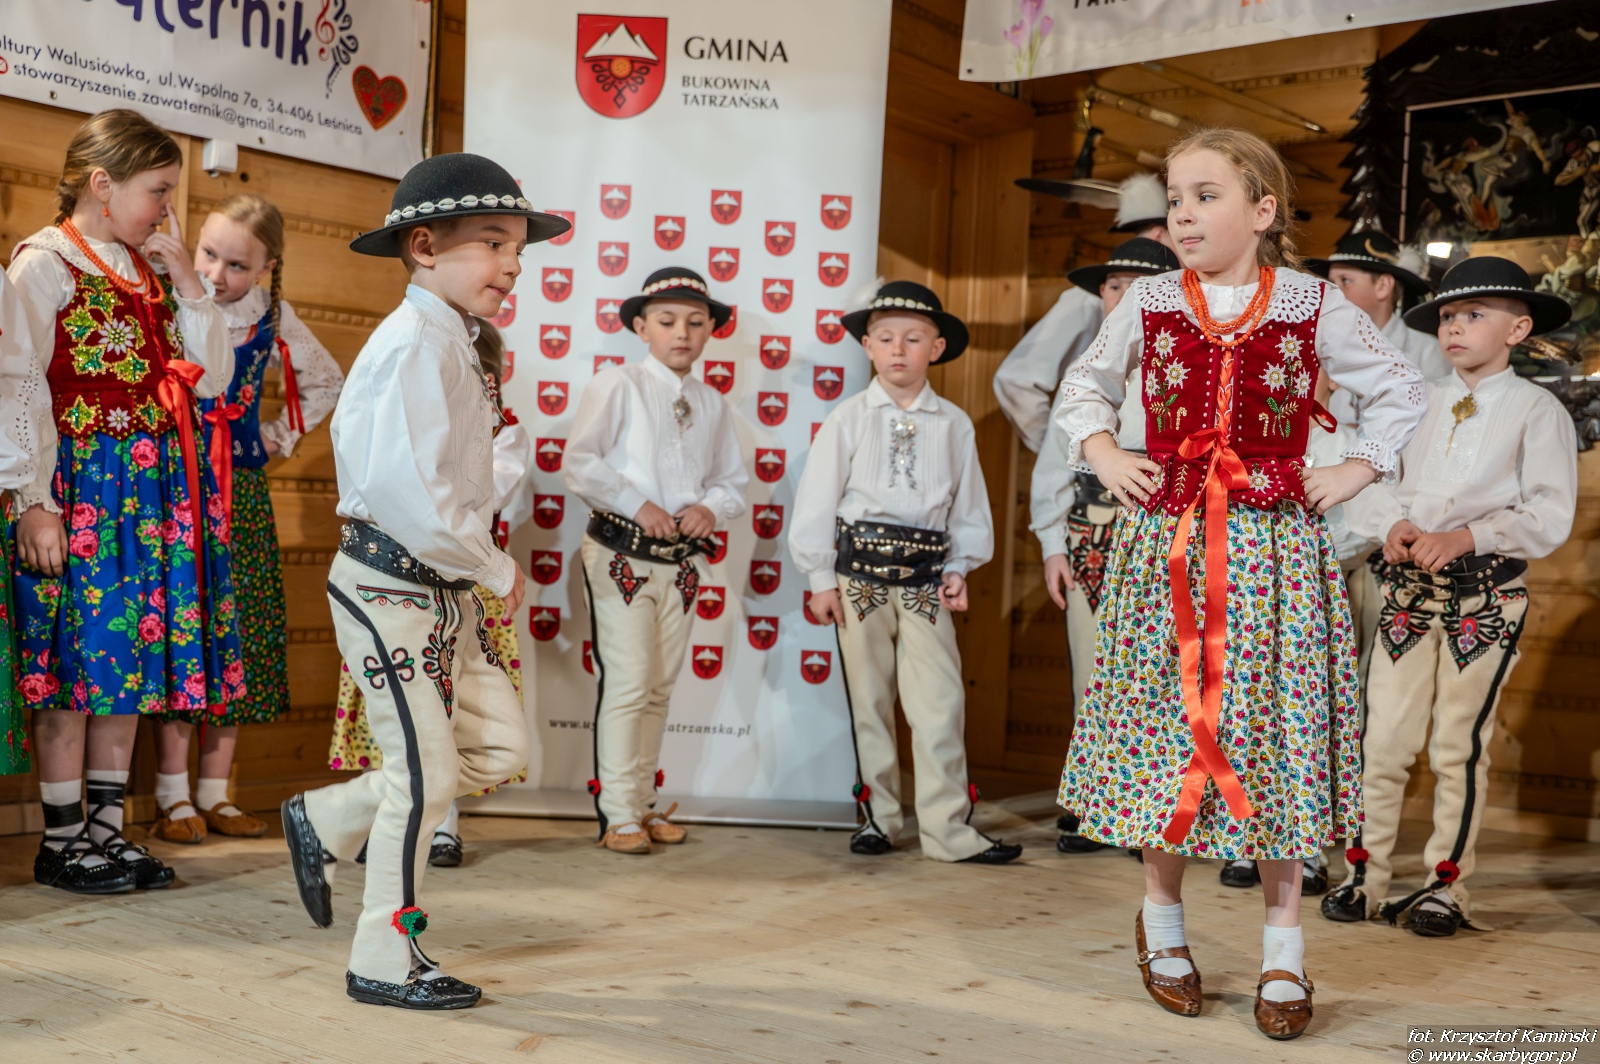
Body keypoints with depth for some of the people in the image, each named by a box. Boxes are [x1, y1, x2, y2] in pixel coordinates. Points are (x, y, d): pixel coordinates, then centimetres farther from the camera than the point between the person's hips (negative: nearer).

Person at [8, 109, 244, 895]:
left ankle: (107, 827, 18)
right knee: (80, 654, -2)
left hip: (154, 487, 7)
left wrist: (185, 278, 2)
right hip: (81, 483, -6)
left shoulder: (150, 270, 15)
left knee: (133, 651, 9)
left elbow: (213, 379, 9)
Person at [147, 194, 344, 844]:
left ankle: (214, 795, 14)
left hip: (242, 492, 4)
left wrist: (280, 436, 15)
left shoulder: (273, 320, 6)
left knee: (238, 642, 5)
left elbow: (325, 380, 22)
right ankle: (173, 797, 5)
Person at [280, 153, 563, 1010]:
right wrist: (497, 569, -14)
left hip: (444, 587, 10)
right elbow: (413, 495, -27)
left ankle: (327, 820, 26)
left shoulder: (449, 345, 14)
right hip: (391, 590, -9)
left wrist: (480, 568, 5)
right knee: (425, 774, -2)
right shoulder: (416, 344, -18)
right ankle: (384, 964, 15)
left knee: (499, 749, 11)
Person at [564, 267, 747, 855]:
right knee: (627, 685, -7)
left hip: (680, 564, 6)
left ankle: (645, 803, 24)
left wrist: (710, 507, -5)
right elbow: (579, 463, -13)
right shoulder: (616, 385, -4)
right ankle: (619, 817, 2)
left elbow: (733, 481, 16)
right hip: (621, 557, -5)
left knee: (659, 688, 12)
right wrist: (638, 504, -18)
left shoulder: (713, 404, 12)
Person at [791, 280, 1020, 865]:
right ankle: (877, 817, 21)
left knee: (940, 701, -4)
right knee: (868, 700, 8)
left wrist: (960, 569, 3)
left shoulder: (954, 424, 6)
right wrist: (821, 579, -1)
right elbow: (816, 500, 1)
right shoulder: (848, 418, 1)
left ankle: (947, 828, 2)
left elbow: (969, 504, 12)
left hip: (926, 575, 1)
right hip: (860, 569, -1)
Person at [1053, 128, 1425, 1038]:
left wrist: (1358, 469, 3)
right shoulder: (1149, 304, 5)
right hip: (1165, 544, 1)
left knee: (1277, 728, 0)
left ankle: (1284, 949, 14)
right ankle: (1163, 919, 25)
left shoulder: (1314, 307, 1)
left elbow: (1401, 388, 13)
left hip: (1276, 549, -1)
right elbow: (1085, 384, 21)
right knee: (1164, 723, 4)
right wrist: (1102, 452, 5)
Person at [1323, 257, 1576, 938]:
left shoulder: (1537, 410, -2)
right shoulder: (1419, 403, 12)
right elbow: (1371, 478, 11)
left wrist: (1465, 537, -19)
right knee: (1383, 739, 2)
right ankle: (1364, 875, 12)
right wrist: (1394, 525, -9)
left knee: (1459, 745, 3)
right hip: (1408, 588, 3)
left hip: (1486, 595, -3)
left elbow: (1548, 517, -9)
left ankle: (1446, 886, 15)